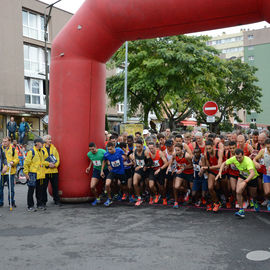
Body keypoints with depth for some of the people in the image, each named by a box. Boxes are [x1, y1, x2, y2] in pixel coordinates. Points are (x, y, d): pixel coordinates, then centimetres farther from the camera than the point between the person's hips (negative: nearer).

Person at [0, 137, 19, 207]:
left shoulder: (13, 150, 4)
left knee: (11, 188, 5)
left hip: (10, 172, -2)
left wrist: (12, 162, -17)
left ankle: (11, 202, 15)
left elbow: (17, 159, 1)